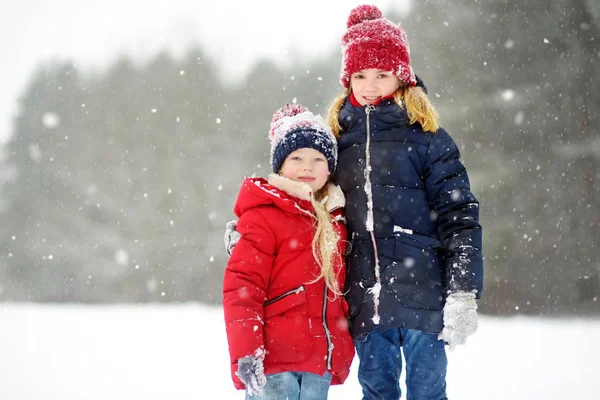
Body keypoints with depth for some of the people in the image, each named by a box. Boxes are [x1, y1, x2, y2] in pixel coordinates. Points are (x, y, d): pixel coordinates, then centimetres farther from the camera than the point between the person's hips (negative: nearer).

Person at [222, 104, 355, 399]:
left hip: (321, 364, 7)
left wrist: (344, 352, 20)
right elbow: (241, 286, -12)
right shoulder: (263, 217, -6)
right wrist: (245, 352, -20)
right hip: (273, 362, -7)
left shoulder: (334, 221, 15)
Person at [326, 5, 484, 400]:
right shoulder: (338, 139, 11)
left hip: (422, 293, -4)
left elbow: (459, 216, -5)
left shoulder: (425, 136, -1)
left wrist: (463, 293, -12)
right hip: (366, 299, 4)